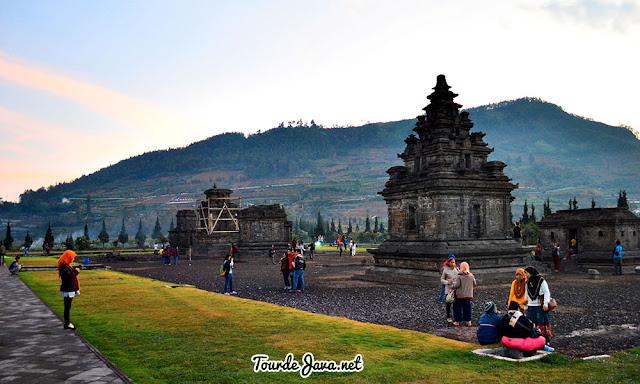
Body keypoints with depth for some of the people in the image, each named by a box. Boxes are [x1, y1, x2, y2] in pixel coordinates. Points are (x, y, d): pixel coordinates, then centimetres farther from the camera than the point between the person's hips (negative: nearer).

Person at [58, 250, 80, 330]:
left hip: (70, 289, 10)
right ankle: (67, 324, 3)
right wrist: (76, 271, -14)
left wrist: (75, 270, 4)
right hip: (67, 290, -10)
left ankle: (67, 322, 23)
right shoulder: (64, 266, -18)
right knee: (67, 307, -3)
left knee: (68, 307, 15)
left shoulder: (67, 265, 14)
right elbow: (68, 276, -24)